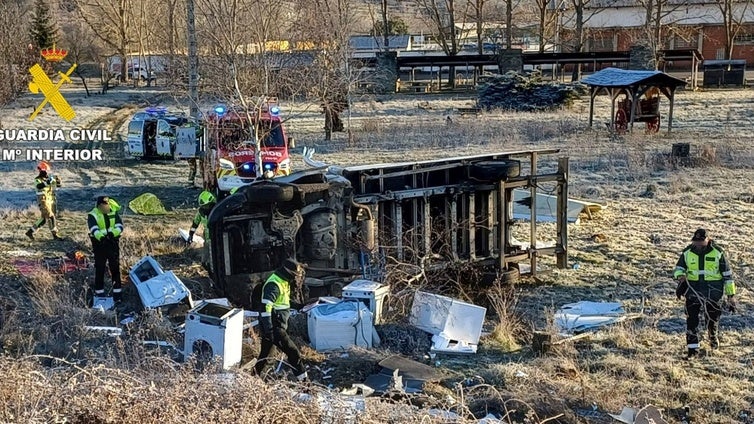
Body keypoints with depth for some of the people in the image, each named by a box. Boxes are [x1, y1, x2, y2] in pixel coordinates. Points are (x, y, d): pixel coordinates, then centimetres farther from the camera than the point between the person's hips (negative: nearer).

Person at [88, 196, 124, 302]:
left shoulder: (114, 212, 1)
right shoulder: (93, 215, -9)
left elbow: (120, 226, -8)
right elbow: (94, 230, -24)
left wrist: (112, 233, -28)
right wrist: (101, 236, -44)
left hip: (113, 243, 2)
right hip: (99, 244, -2)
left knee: (115, 268, 4)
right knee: (99, 269, 4)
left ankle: (117, 294, 9)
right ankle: (99, 294, 15)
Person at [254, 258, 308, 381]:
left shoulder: (283, 282, 10)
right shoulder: (273, 285, -22)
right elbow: (265, 307, -28)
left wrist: (297, 306, 16)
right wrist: (269, 330, -31)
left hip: (274, 326, 10)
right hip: (274, 328, -10)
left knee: (264, 354, 21)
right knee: (293, 353, -6)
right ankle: (303, 380, 0)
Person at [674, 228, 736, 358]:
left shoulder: (717, 252, -6)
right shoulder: (687, 252, -1)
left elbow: (727, 274, 0)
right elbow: (679, 268, 11)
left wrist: (730, 295, 0)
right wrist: (680, 276, -14)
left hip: (713, 290, -1)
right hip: (693, 289, 1)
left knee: (713, 318, 12)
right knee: (692, 318, -9)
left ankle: (713, 336, 44)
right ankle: (693, 347, -1)